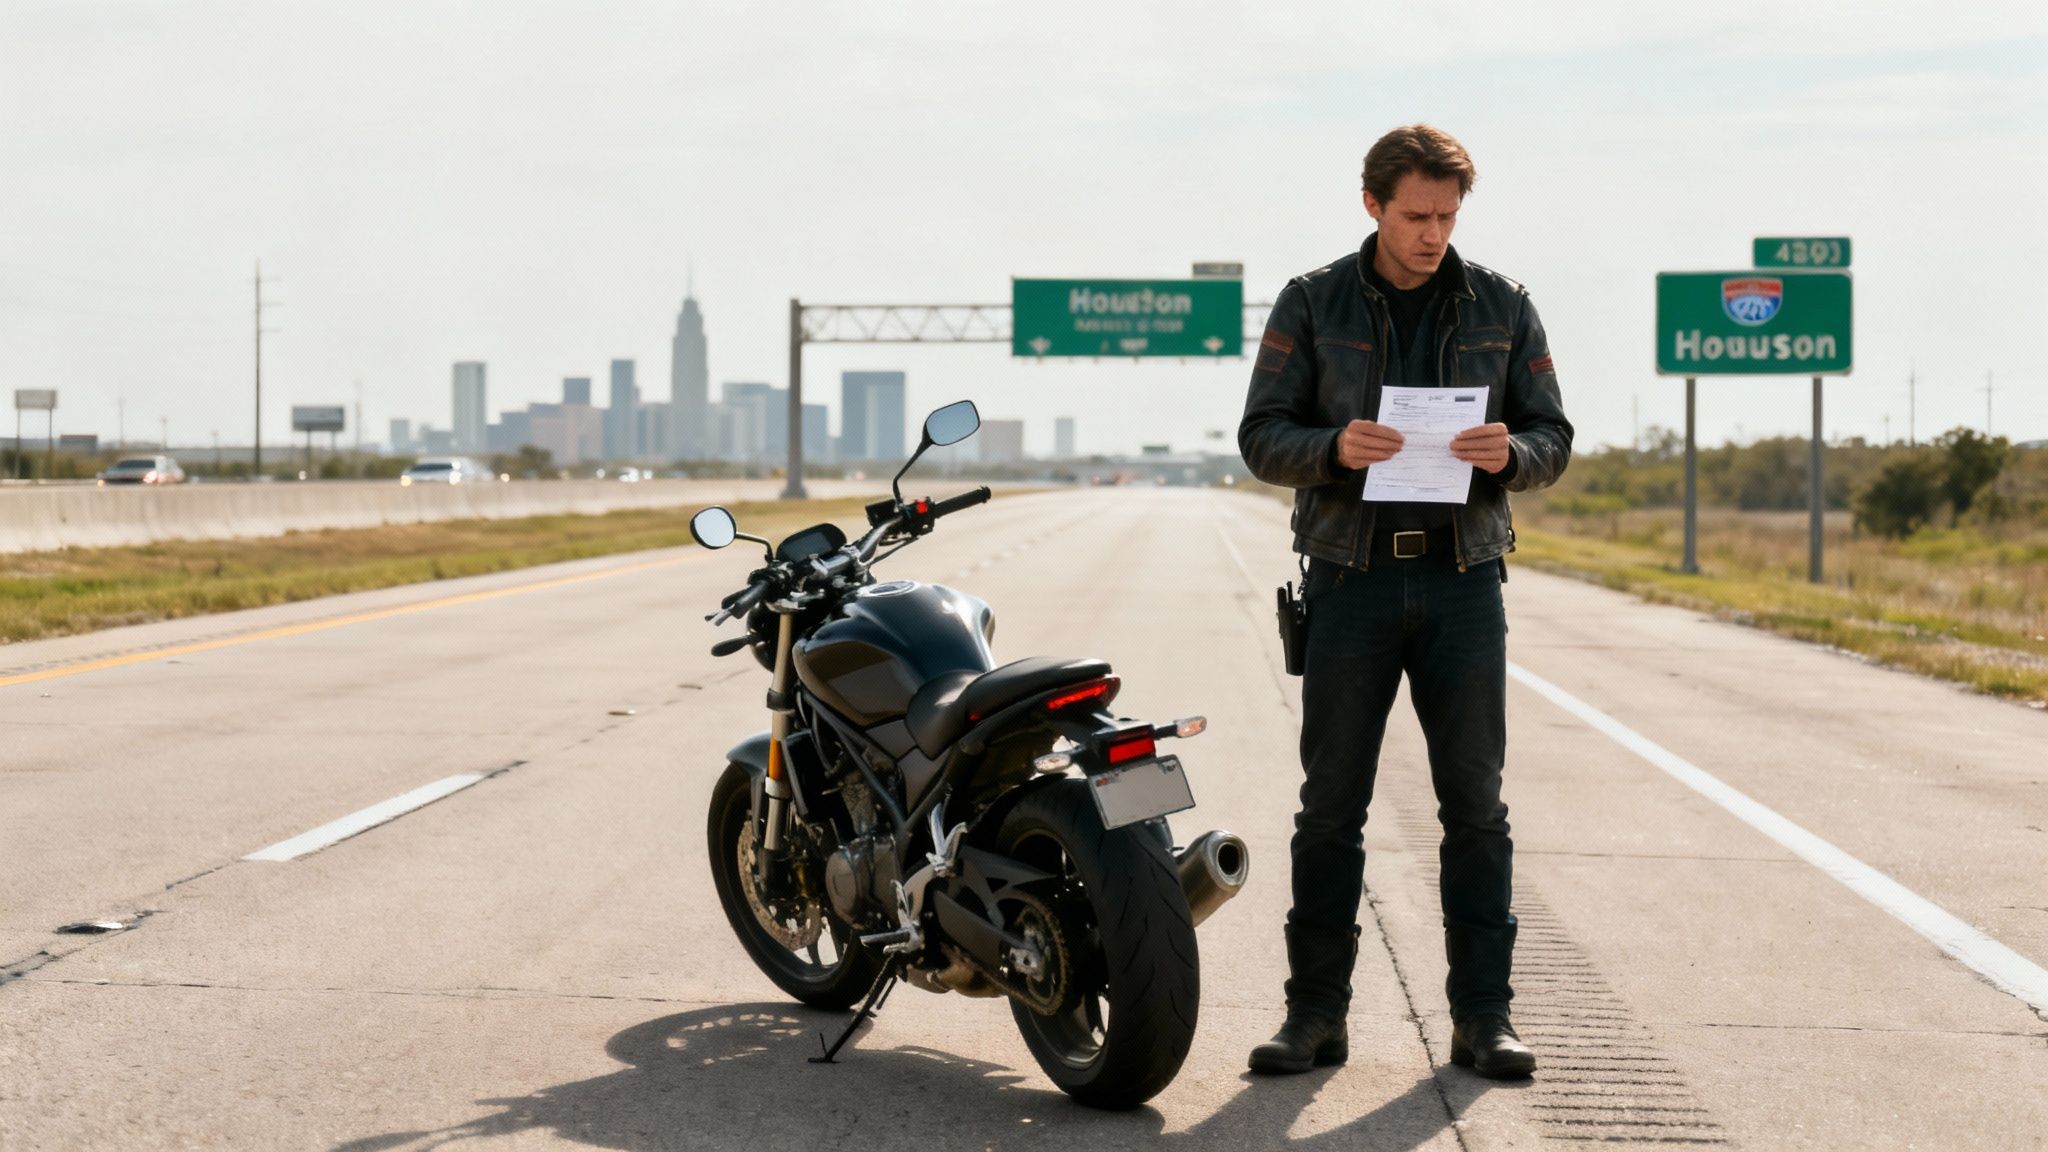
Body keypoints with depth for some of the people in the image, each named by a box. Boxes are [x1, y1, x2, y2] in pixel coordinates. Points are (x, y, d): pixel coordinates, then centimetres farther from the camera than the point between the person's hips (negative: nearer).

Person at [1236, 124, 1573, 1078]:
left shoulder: (1501, 306, 8)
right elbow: (1261, 436, 1)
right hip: (1350, 574, -1)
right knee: (1331, 803, 2)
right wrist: (1334, 448, -19)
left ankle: (1482, 1016, 7)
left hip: (1462, 578, 1)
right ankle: (1316, 1013, 9)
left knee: (1475, 802, 1)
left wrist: (1509, 454, -14)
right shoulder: (1311, 303, 4)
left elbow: (1553, 437, 9)